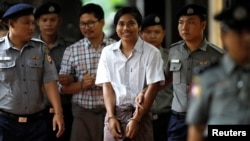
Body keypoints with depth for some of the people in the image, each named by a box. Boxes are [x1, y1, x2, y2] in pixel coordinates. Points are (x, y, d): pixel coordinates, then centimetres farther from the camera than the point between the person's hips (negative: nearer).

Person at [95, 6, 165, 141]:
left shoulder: (151, 53, -2)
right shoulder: (108, 52, 8)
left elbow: (152, 88, -6)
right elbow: (107, 86, 5)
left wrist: (136, 119, -12)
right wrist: (111, 117, -7)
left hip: (140, 114, -3)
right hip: (114, 114, 3)